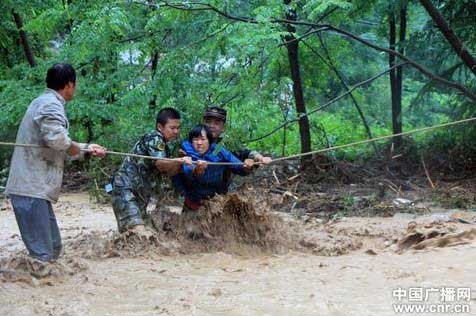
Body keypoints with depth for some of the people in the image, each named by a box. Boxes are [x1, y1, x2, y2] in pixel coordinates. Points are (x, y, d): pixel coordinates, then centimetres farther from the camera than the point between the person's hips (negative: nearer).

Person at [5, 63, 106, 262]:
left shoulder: (44, 102, 22)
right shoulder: (51, 104, -10)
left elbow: (57, 148, 27)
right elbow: (57, 139, -28)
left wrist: (87, 148, 32)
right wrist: (78, 149, -9)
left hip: (35, 188, 10)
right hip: (31, 189, -10)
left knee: (53, 247, 16)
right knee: (42, 254, -11)